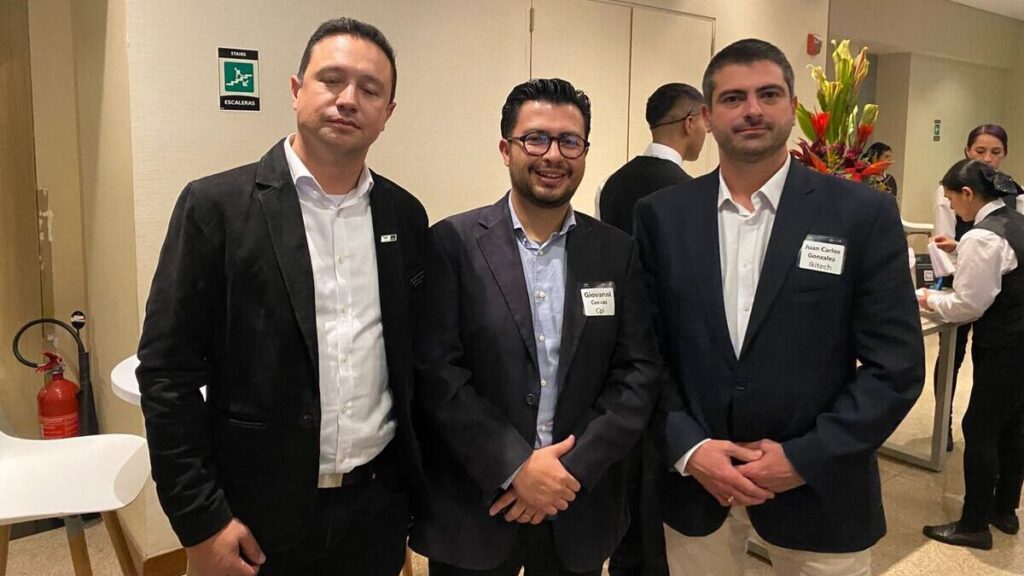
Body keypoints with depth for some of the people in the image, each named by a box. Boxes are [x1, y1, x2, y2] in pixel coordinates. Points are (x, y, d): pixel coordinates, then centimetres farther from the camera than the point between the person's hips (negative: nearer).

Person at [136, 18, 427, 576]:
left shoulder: (405, 215, 2)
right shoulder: (216, 206, -9)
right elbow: (168, 371, -9)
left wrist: (416, 484, 9)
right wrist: (201, 520, -11)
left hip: (379, 507, 4)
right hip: (262, 516, -3)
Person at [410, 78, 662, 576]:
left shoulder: (617, 252, 1)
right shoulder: (453, 243, -7)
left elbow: (638, 372, -2)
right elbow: (436, 371, -12)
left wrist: (573, 467, -11)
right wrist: (516, 467, -16)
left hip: (580, 507, 3)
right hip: (472, 505, -2)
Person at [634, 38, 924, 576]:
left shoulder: (863, 214, -6)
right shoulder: (661, 215, -2)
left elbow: (896, 365, -6)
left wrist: (806, 458, -12)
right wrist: (688, 448, -11)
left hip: (818, 489, -1)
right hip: (693, 481, 1)